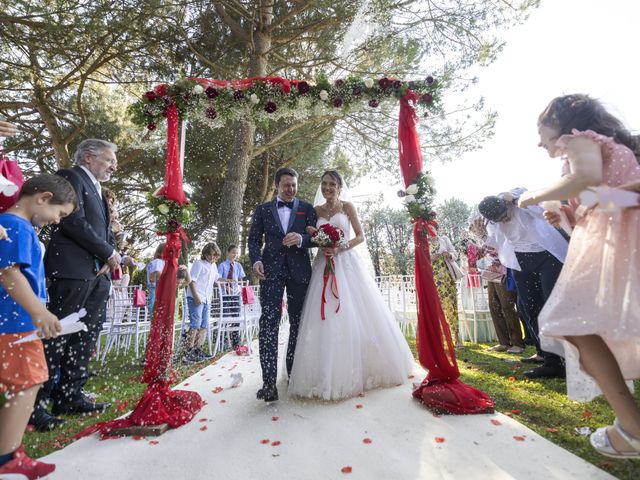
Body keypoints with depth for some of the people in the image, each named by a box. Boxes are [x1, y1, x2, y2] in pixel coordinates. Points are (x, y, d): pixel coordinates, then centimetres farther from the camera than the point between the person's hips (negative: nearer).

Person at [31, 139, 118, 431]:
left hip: (98, 273, 9)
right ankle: (34, 402, 7)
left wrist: (110, 256, 1)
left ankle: (69, 397, 17)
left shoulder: (97, 190, 24)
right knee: (57, 336, -5)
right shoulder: (70, 177, -2)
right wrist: (108, 253, -10)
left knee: (85, 338, 9)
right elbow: (73, 221, -15)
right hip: (73, 270, -8)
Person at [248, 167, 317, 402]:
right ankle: (269, 382, -7)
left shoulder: (307, 208, 12)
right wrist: (256, 260, -10)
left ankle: (293, 372, 23)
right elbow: (254, 239, 9)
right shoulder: (262, 209, 13)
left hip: (299, 271, 1)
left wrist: (301, 238, -18)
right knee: (269, 323, -10)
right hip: (271, 271, -1)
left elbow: (315, 238, 4)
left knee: (298, 322, 8)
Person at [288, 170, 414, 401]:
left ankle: (359, 370, 15)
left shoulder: (347, 207, 4)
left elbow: (360, 236, 2)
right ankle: (331, 374, 12)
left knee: (354, 316, -2)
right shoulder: (316, 210, 12)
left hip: (347, 263, -2)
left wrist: (340, 248, -12)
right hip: (324, 265, 3)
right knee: (325, 319, -1)